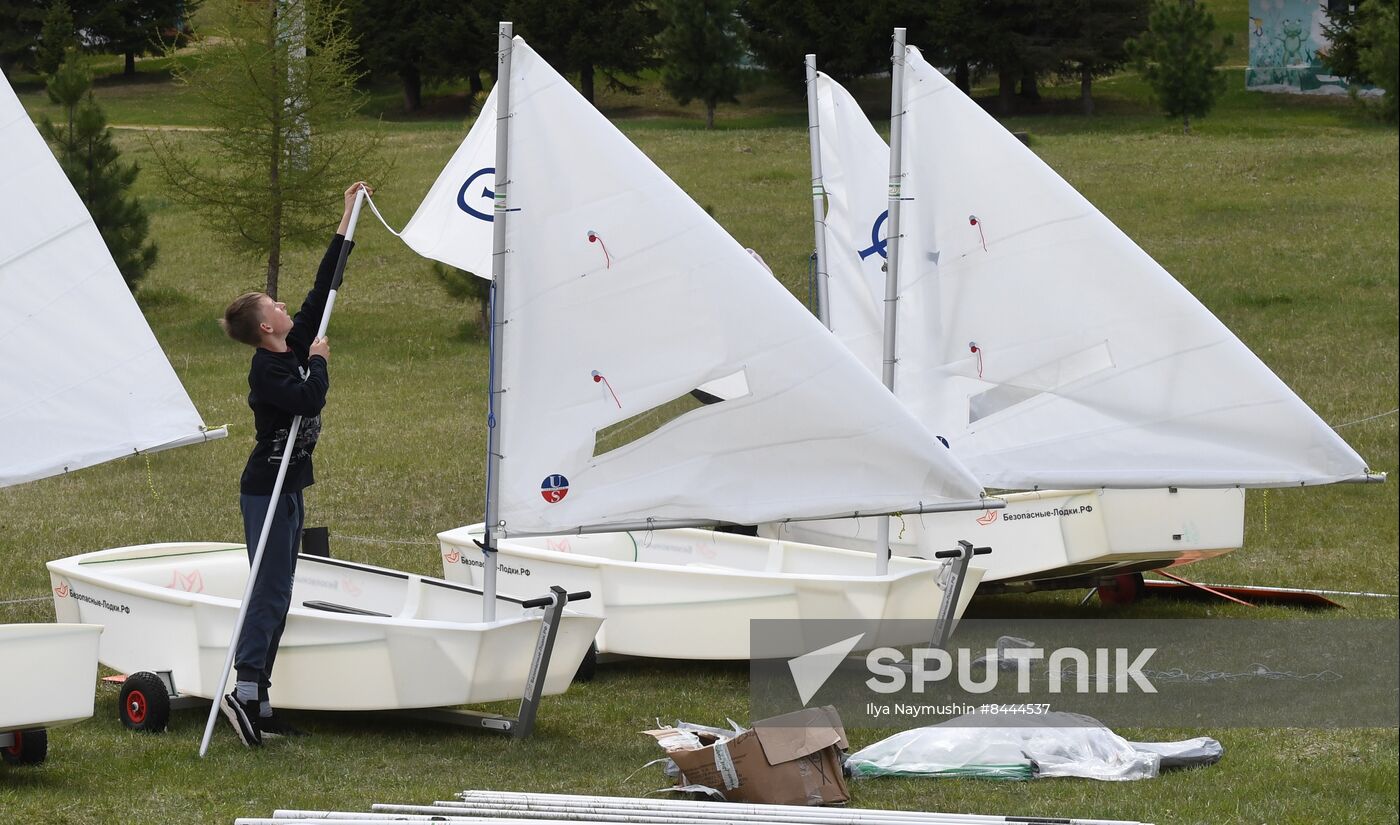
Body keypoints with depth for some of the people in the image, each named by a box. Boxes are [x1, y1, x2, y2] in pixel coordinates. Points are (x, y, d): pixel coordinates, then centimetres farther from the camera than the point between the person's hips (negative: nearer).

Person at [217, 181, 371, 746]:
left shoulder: (293, 348, 9)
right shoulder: (267, 368, -16)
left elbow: (322, 288, 15)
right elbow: (309, 400, -29)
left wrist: (347, 223, 17)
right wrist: (319, 360, -10)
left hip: (287, 487, 9)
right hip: (267, 489, -9)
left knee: (276, 595, 8)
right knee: (270, 590, -14)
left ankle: (259, 706, 8)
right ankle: (246, 691, -20)